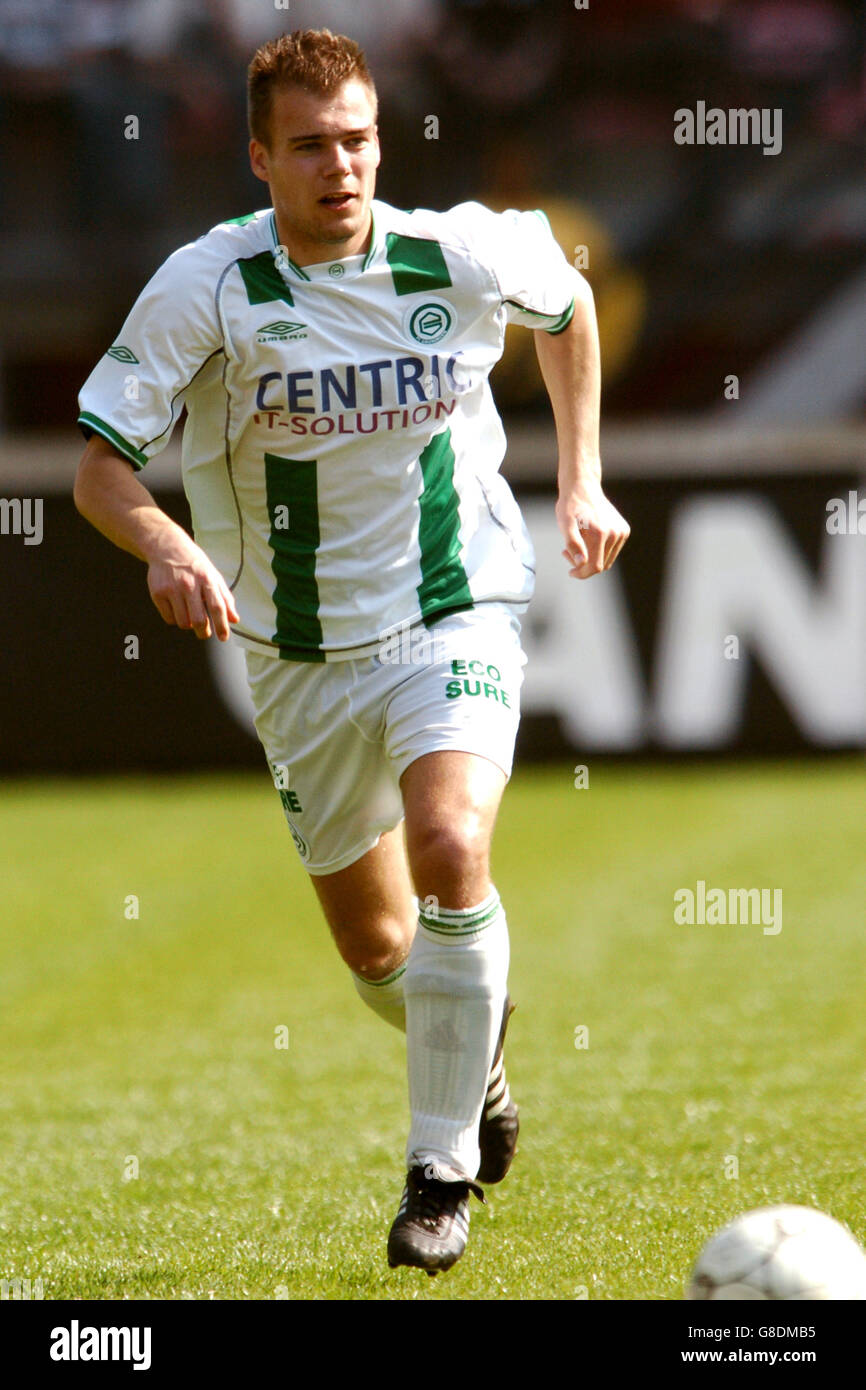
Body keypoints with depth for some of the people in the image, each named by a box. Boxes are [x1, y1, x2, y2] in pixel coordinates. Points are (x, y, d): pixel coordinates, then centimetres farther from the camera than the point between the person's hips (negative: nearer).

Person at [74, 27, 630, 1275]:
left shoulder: (457, 256, -9)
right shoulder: (206, 286, -15)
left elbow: (567, 303, 14)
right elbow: (99, 465, -19)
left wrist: (582, 481, 10)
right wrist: (168, 550, -39)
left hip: (453, 613, -1)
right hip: (302, 654, 1)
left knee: (447, 846, -28)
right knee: (375, 950, 11)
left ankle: (444, 1169, -14)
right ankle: (475, 1053, 48)